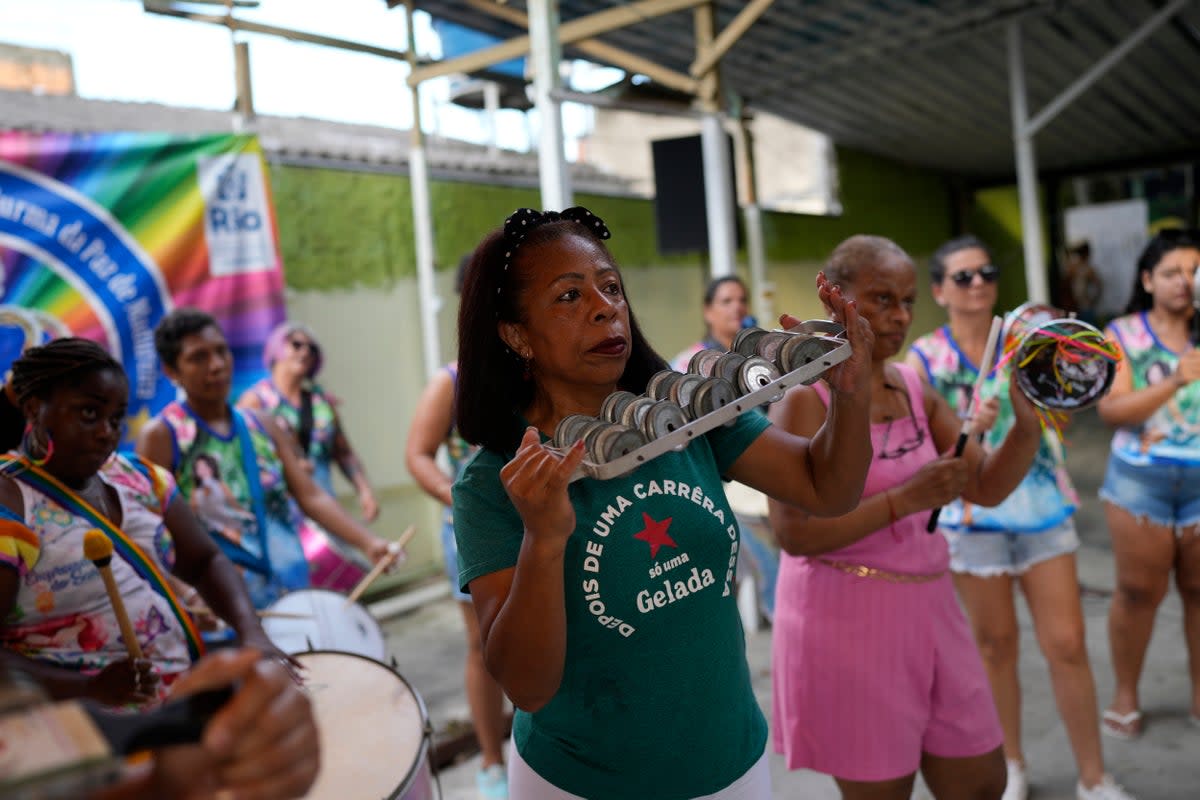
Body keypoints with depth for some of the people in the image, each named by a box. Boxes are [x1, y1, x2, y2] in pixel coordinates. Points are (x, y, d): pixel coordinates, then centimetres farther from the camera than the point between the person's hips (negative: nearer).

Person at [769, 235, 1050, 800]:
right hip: (847, 616, -7)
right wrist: (903, 499, -26)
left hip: (927, 608, 7)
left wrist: (1027, 425, -11)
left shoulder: (915, 389, 7)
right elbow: (794, 534, -21)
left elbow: (987, 487, 5)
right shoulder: (805, 398, -14)